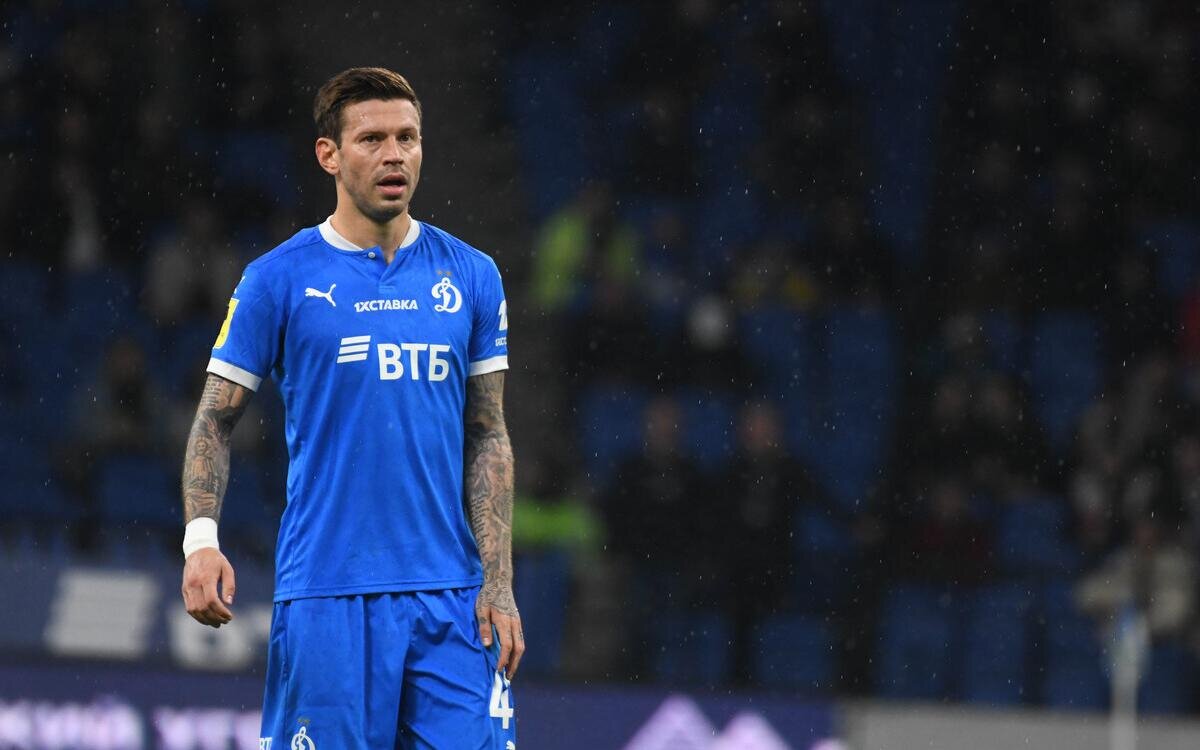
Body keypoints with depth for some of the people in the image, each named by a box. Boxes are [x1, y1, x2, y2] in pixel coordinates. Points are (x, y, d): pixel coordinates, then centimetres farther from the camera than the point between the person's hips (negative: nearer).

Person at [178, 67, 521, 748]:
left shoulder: (472, 276, 9)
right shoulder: (278, 279, 2)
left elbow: (488, 437, 10)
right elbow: (216, 420, 5)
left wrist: (498, 583, 1)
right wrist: (201, 539, -12)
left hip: (450, 595, 2)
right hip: (327, 596, -2)